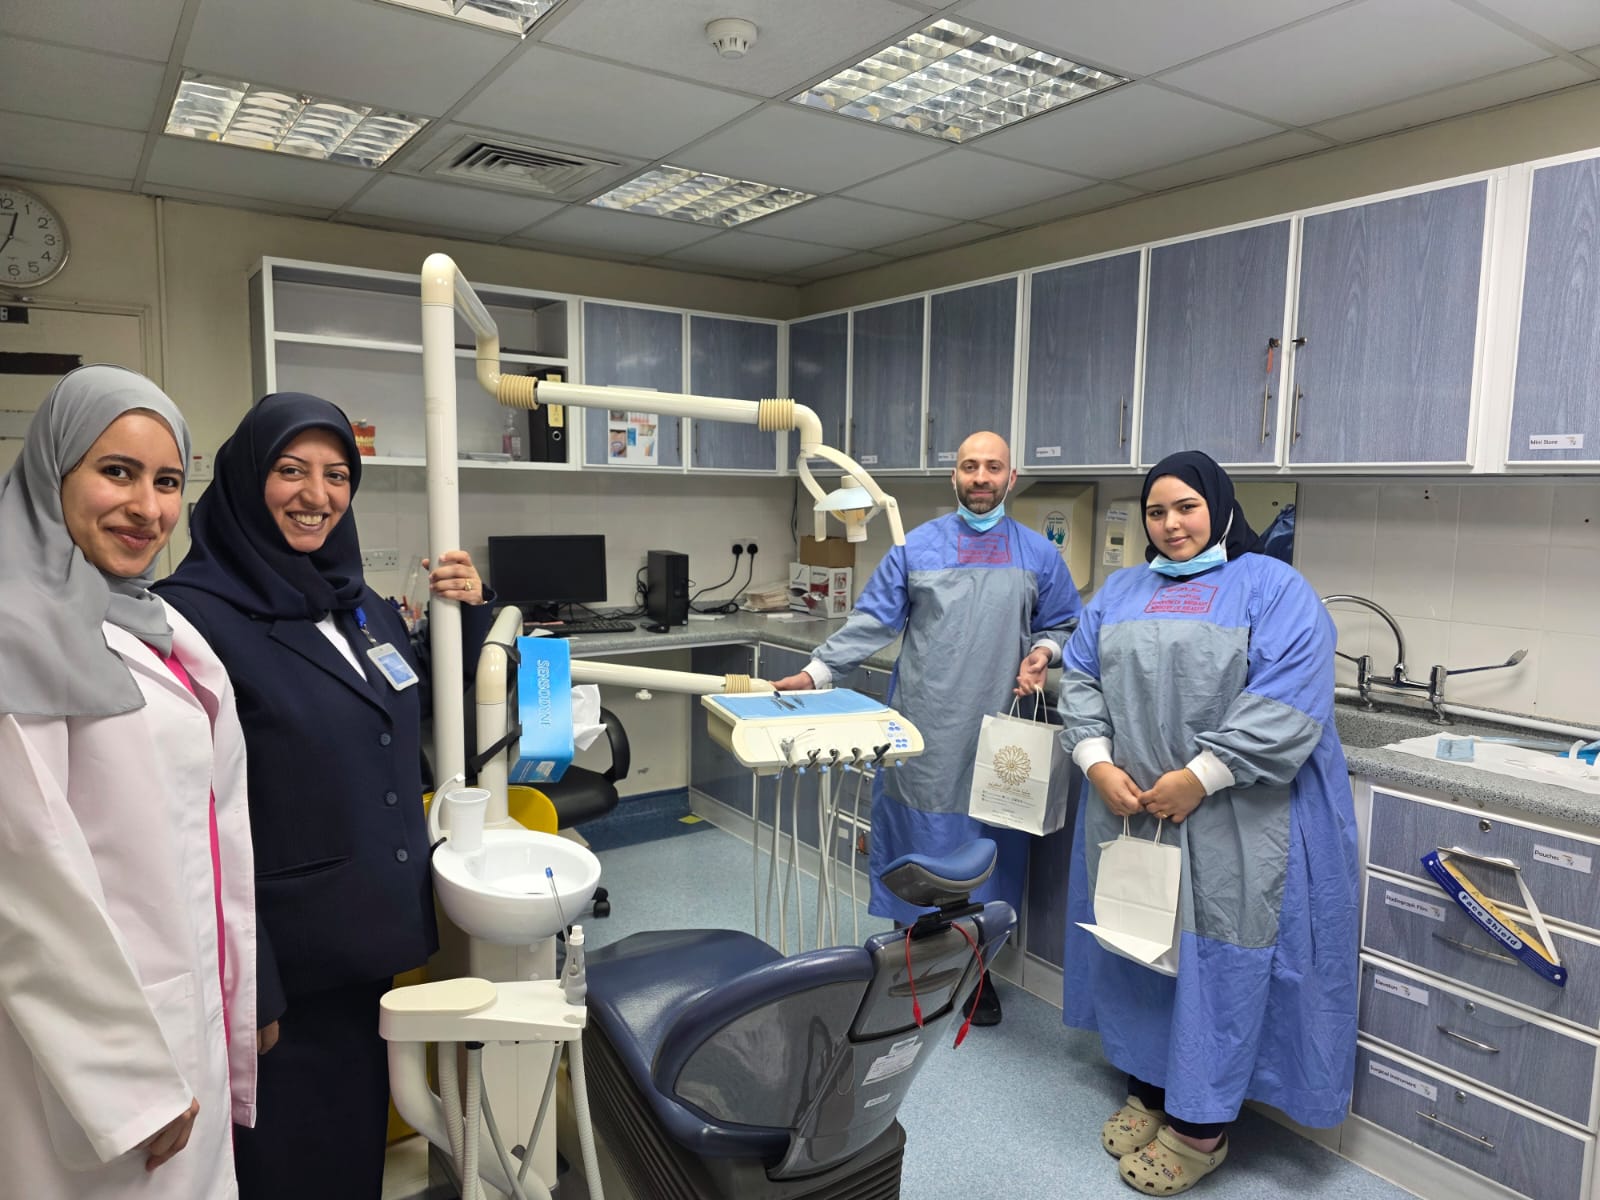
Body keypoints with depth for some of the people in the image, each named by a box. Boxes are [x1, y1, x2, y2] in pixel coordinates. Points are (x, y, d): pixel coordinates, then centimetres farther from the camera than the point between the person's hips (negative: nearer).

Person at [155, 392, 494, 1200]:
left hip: (374, 943, 7)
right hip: (288, 964, -6)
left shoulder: (360, 604, 5)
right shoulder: (196, 616, -17)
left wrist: (466, 615, -1)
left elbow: (427, 729, 15)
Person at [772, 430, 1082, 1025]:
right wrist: (814, 672, -9)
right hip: (923, 734, -1)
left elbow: (1063, 626, 14)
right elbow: (870, 624, 1)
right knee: (917, 841, 5)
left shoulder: (1038, 554, 7)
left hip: (997, 737, 1)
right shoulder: (916, 546, 4)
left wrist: (1042, 653, -8)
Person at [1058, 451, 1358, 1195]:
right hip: (1128, 811, 5)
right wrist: (1098, 763, -7)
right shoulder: (1122, 592, 14)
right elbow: (1081, 678, 8)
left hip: (1231, 824, -5)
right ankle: (1147, 1089, 32)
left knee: (1215, 959, 3)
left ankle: (1200, 1125, 20)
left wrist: (1198, 778, -19)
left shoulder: (1273, 589, -4)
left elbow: (1287, 704, -15)